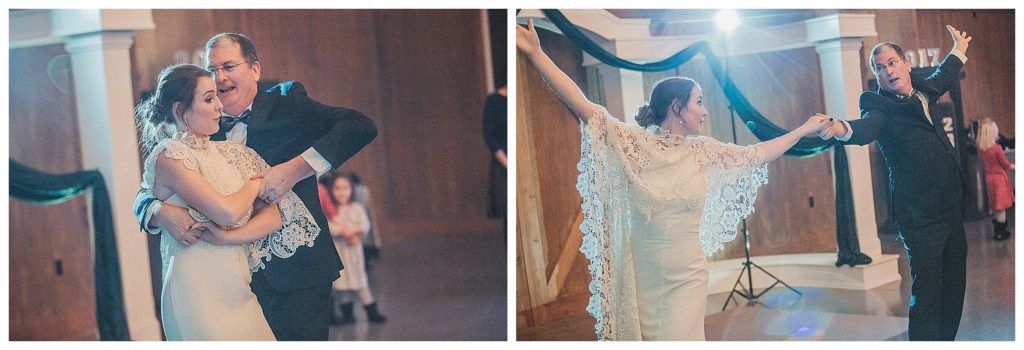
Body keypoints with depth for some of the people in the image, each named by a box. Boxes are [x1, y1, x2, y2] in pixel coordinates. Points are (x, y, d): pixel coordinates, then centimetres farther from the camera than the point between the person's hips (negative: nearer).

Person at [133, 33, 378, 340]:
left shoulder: (286, 102, -1)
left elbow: (360, 126, -14)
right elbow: (146, 193, 7)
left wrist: (295, 169, -24)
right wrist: (162, 212, -18)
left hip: (295, 269, -2)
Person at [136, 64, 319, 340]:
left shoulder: (231, 152, 11)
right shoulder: (169, 154, -8)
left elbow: (275, 215, 2)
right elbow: (227, 212, -19)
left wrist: (228, 237, -13)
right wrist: (254, 183, 0)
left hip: (238, 285, 6)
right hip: (199, 288, -6)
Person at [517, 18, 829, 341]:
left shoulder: (704, 150, 6)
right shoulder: (635, 142, -6)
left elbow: (758, 154, 16)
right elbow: (584, 106, -14)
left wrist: (804, 129, 19)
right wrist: (535, 54, -23)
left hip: (687, 274, 2)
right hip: (641, 273, -2)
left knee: (680, 337, -1)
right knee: (641, 335, 7)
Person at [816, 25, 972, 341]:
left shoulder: (923, 93, 11)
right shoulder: (880, 106, -8)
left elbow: (944, 78, 34)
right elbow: (867, 128, -30)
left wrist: (959, 50, 50)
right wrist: (844, 128, -52)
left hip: (952, 207, 7)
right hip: (920, 215, -7)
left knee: (954, 282, 12)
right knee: (926, 286, -10)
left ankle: (947, 338, 24)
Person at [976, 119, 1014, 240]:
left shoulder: (980, 149, -2)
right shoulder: (997, 148, -19)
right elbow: (1005, 164, -11)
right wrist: (1013, 167, 8)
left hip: (989, 177, 6)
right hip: (1000, 177, -6)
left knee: (995, 206, 17)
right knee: (1001, 207, 2)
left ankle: (998, 231, 25)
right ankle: (1001, 233, 7)